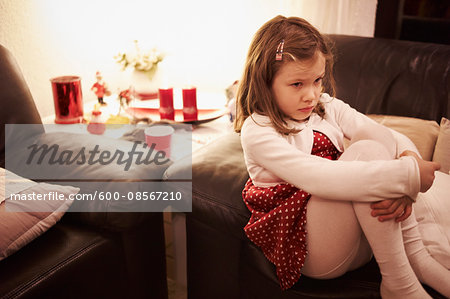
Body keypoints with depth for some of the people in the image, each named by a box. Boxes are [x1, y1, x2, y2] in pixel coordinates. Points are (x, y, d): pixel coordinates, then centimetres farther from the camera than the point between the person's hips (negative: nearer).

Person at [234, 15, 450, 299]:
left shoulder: (327, 107, 7)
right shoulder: (258, 132, -13)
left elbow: (398, 140, -3)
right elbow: (317, 177, -31)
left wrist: (402, 189, -25)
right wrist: (407, 176, -30)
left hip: (359, 240, 6)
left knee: (381, 141, -15)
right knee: (365, 151, -26)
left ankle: (416, 257, -14)